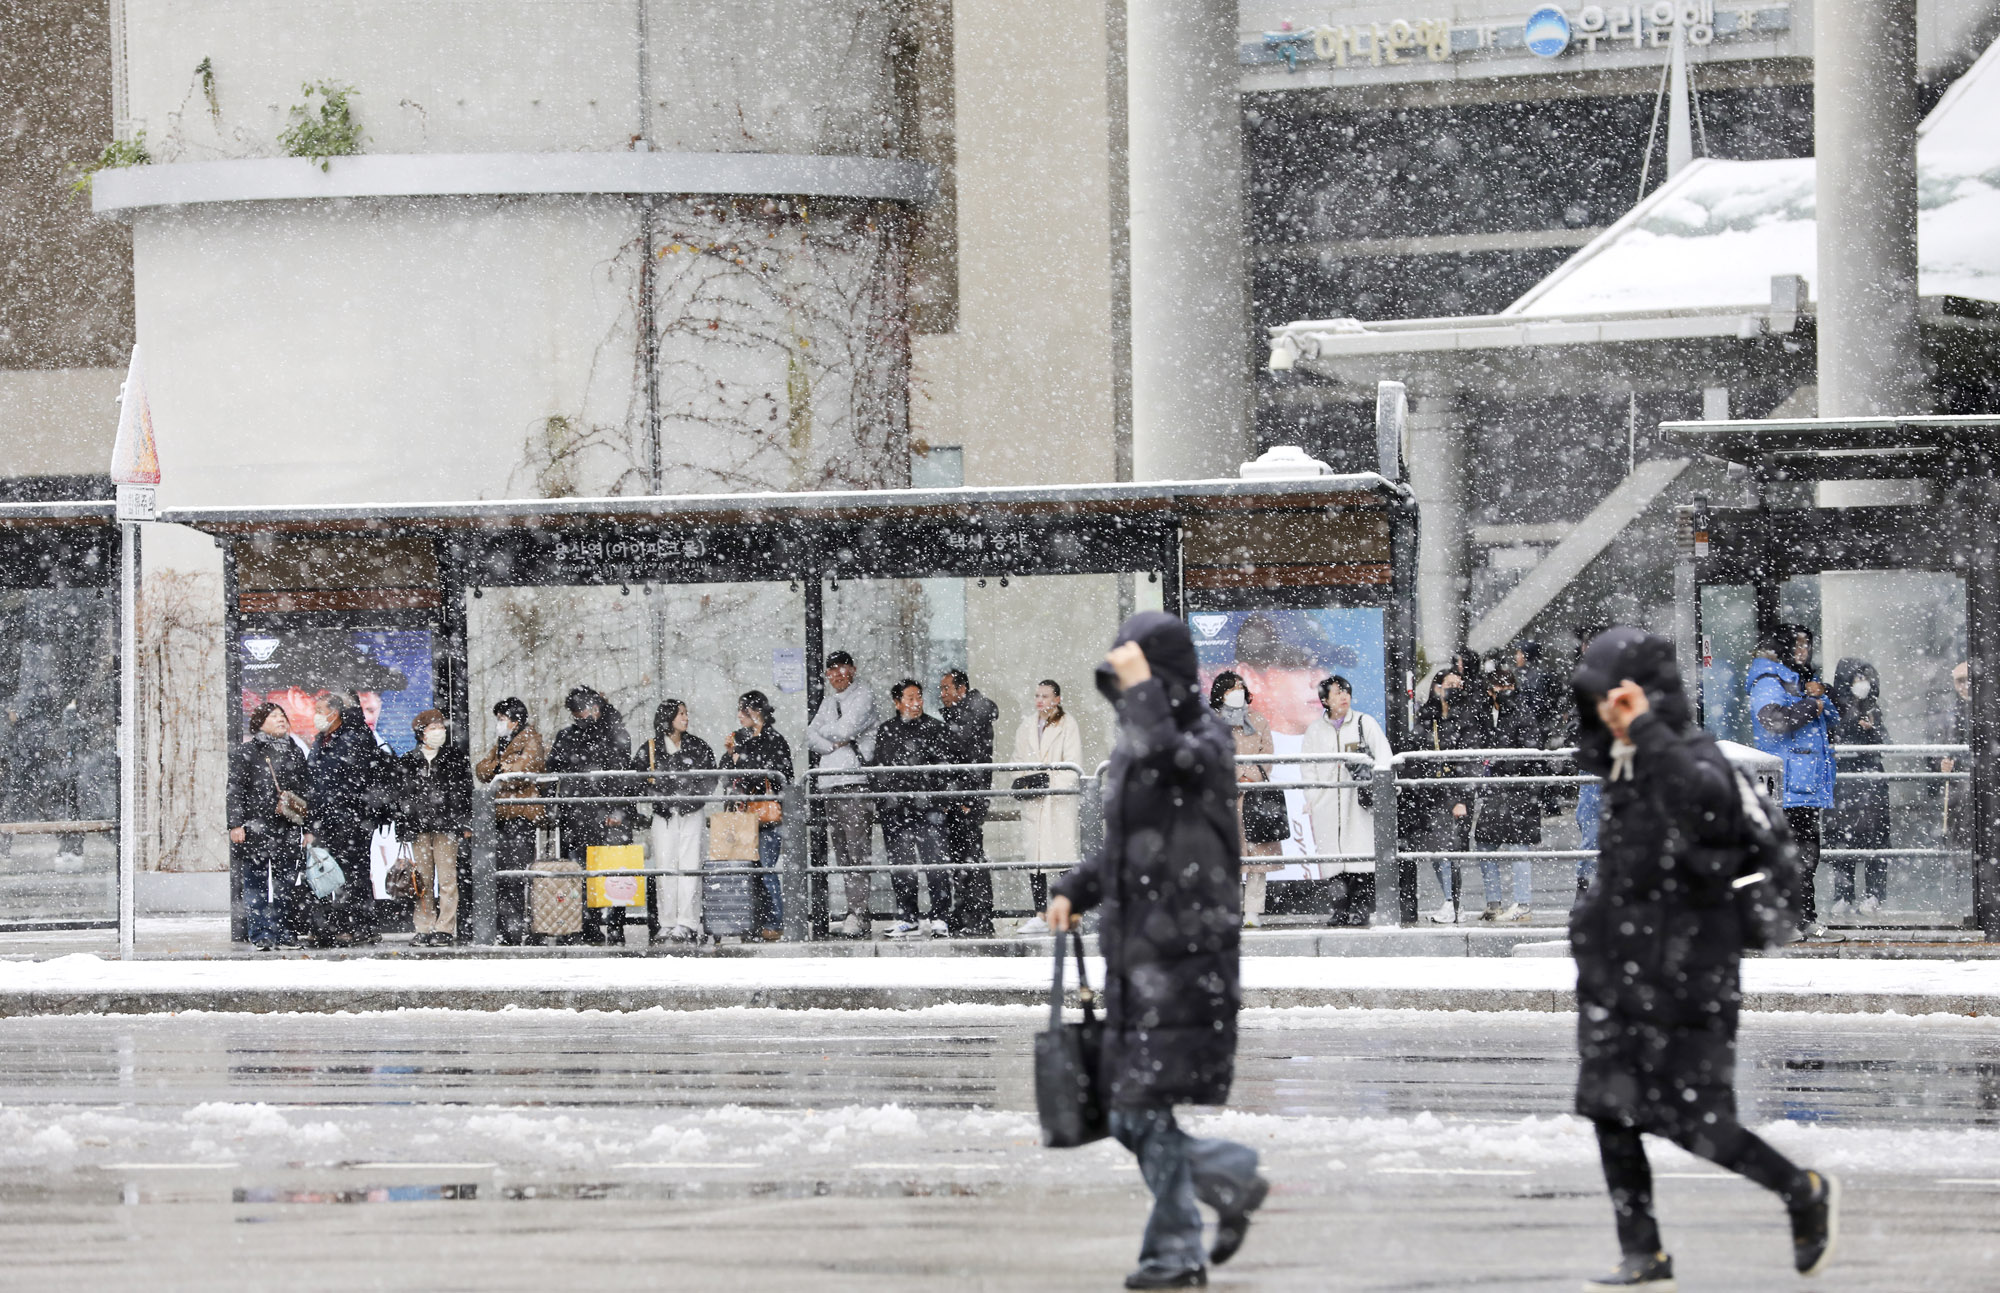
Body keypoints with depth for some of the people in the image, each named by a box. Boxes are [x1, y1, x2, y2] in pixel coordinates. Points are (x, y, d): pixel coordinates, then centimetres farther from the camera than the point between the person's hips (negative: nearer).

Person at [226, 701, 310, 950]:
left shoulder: (294, 752, 14)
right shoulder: (244, 753, 0)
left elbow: (308, 789, 20)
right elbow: (234, 791, -4)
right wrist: (236, 824, -12)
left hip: (287, 832, 4)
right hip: (255, 827, -4)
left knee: (286, 884, 5)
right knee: (256, 885, -3)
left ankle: (284, 934, 12)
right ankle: (260, 936, -1)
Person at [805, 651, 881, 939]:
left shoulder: (863, 696, -1)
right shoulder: (830, 701, 22)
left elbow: (846, 729, -13)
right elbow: (812, 736, 13)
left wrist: (825, 732, 6)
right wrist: (833, 744, -5)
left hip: (856, 783, -8)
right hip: (831, 785, 8)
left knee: (856, 850, -13)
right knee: (842, 853, 5)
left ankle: (858, 914, -18)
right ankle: (858, 916, 6)